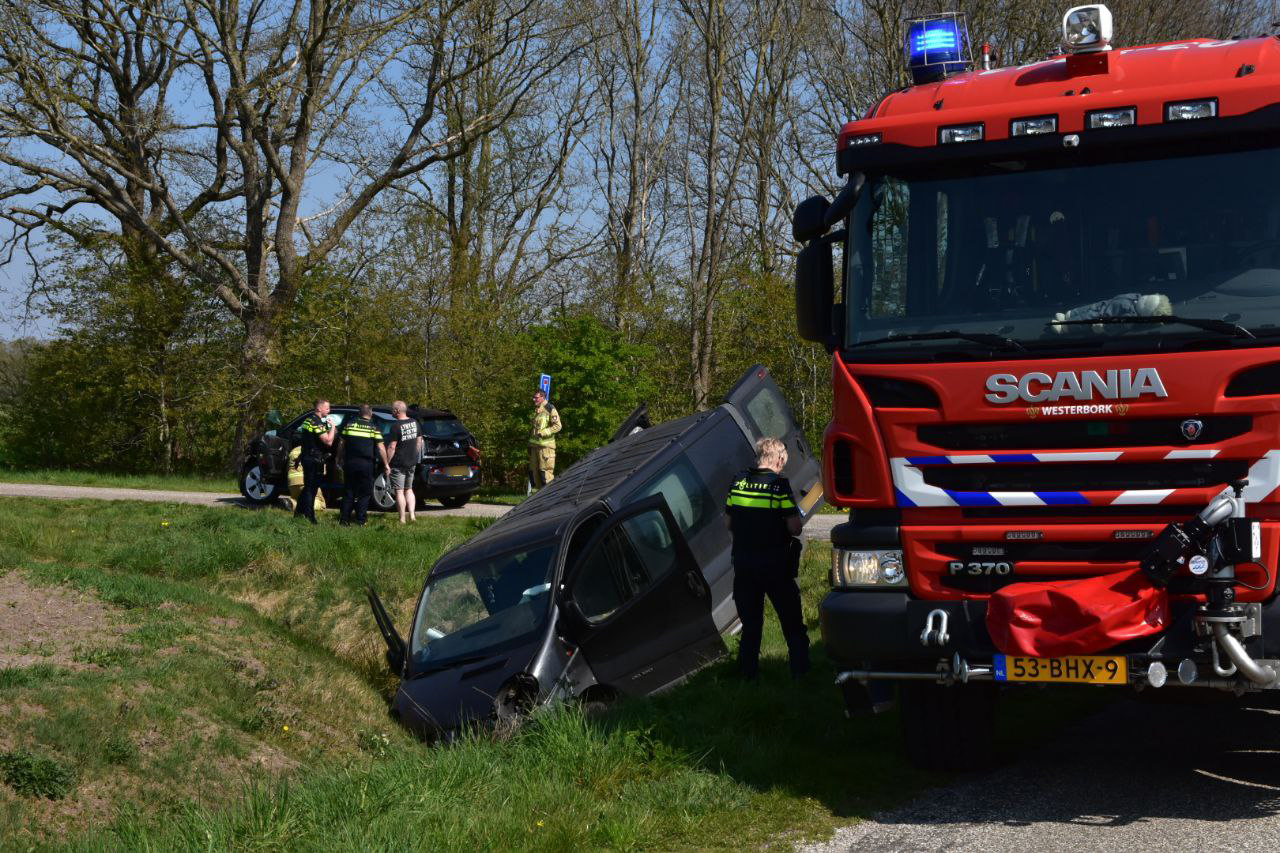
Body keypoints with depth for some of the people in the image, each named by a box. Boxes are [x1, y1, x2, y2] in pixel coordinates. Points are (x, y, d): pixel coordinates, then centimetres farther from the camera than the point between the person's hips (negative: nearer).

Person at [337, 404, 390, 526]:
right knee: (365, 493, 6)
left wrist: (340, 459, 20)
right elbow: (381, 448, -5)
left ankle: (344, 519, 8)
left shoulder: (349, 424, 6)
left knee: (348, 492, 10)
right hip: (366, 464, -3)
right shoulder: (373, 427, -2)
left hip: (350, 462, 3)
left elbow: (342, 444, 9)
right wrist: (386, 464, 0)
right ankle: (360, 519, 2)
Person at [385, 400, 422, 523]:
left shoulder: (396, 426, -17)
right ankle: (412, 515, 10)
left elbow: (391, 447, -19)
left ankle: (402, 519, 0)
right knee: (409, 489, 18)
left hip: (398, 464, -7)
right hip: (412, 462, 7)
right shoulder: (414, 423, 5)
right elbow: (419, 441, 13)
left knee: (399, 491, 0)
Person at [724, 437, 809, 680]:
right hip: (775, 565, -4)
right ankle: (801, 672, 5)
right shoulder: (779, 485, -12)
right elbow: (795, 527, -14)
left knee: (750, 624, 13)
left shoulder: (738, 483, 2)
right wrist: (799, 518, 8)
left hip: (743, 562, 4)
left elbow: (728, 522, 9)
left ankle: (748, 673, 13)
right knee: (792, 624, 7)